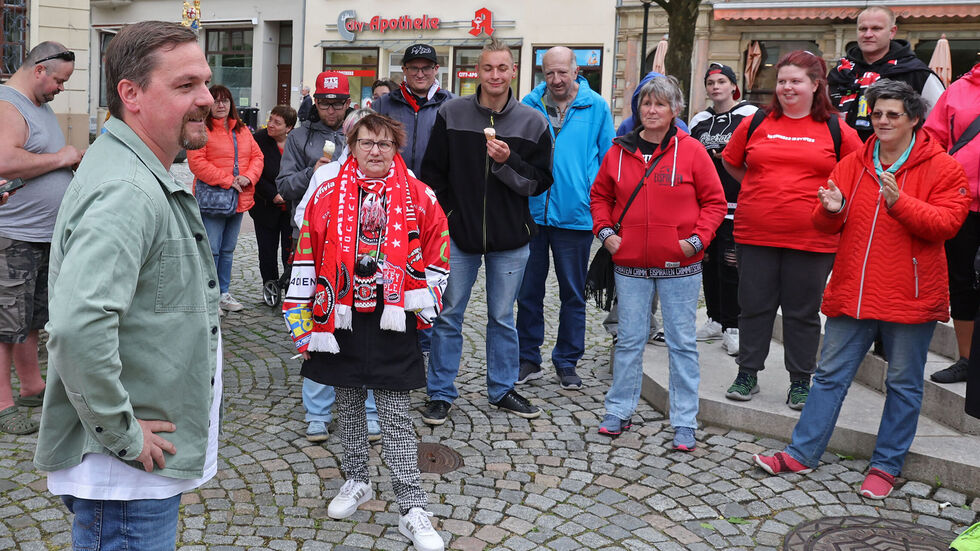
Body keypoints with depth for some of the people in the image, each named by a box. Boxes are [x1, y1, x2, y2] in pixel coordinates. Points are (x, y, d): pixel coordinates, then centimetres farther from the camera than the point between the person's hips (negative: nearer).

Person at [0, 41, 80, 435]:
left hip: (45, 236, 10)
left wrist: (76, 161, 11)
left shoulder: (41, 105, 17)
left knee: (32, 318, 18)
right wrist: (59, 158, -18)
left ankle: (32, 385, 30)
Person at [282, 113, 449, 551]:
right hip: (339, 320, 2)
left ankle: (413, 509, 9)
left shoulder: (420, 198, -1)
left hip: (393, 322, -2)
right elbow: (306, 261, 3)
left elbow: (437, 256, 8)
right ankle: (356, 482, 36)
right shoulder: (327, 196, 1)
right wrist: (301, 324, 2)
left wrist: (424, 309, 5)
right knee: (348, 405, 16)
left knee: (396, 417, 1)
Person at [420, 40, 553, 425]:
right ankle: (440, 393, 20)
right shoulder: (451, 114, 0)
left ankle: (502, 389, 28)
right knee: (448, 316, 6)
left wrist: (508, 162, -17)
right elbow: (432, 173, 4)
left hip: (510, 238, 1)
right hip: (457, 233, 0)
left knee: (503, 318, 12)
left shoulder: (533, 122, 0)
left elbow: (541, 181, 0)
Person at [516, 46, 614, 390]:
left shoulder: (596, 107, 1)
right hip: (531, 212, 2)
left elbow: (608, 159, 6)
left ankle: (567, 362, 21)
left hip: (575, 216, -1)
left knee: (573, 293, 8)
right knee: (528, 290, 8)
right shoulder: (528, 106, 5)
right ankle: (528, 360, 21)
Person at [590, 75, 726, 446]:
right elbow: (600, 195, 16)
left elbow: (714, 201, 0)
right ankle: (619, 411, 25)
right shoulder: (620, 151, 4)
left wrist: (697, 238, -11)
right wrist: (605, 231, 2)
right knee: (629, 339, 11)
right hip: (630, 264, 2)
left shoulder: (691, 151, -3)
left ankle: (684, 422, 17)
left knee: (682, 343, 6)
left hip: (679, 266, -2)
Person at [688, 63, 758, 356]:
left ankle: (732, 327, 2)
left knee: (730, 265, -7)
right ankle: (715, 320, 23)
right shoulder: (699, 120, 16)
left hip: (737, 204, -6)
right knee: (708, 262, 10)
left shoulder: (750, 116, -1)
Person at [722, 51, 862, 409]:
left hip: (812, 239, -1)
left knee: (803, 311, 8)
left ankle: (800, 382, 21)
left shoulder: (835, 130, 1)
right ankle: (747, 374, 22)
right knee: (754, 306, 9)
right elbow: (730, 162, 18)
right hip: (755, 234, 1)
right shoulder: (756, 123, 5)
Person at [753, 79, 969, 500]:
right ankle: (802, 453, 17)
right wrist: (831, 210, -14)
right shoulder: (852, 165, 9)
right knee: (830, 375, 9)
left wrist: (899, 202, -25)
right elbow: (826, 225, 9)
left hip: (910, 296, -3)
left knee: (903, 383, 8)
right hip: (852, 292, 3)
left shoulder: (941, 168, -2)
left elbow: (946, 223, -13)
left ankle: (887, 465, 22)